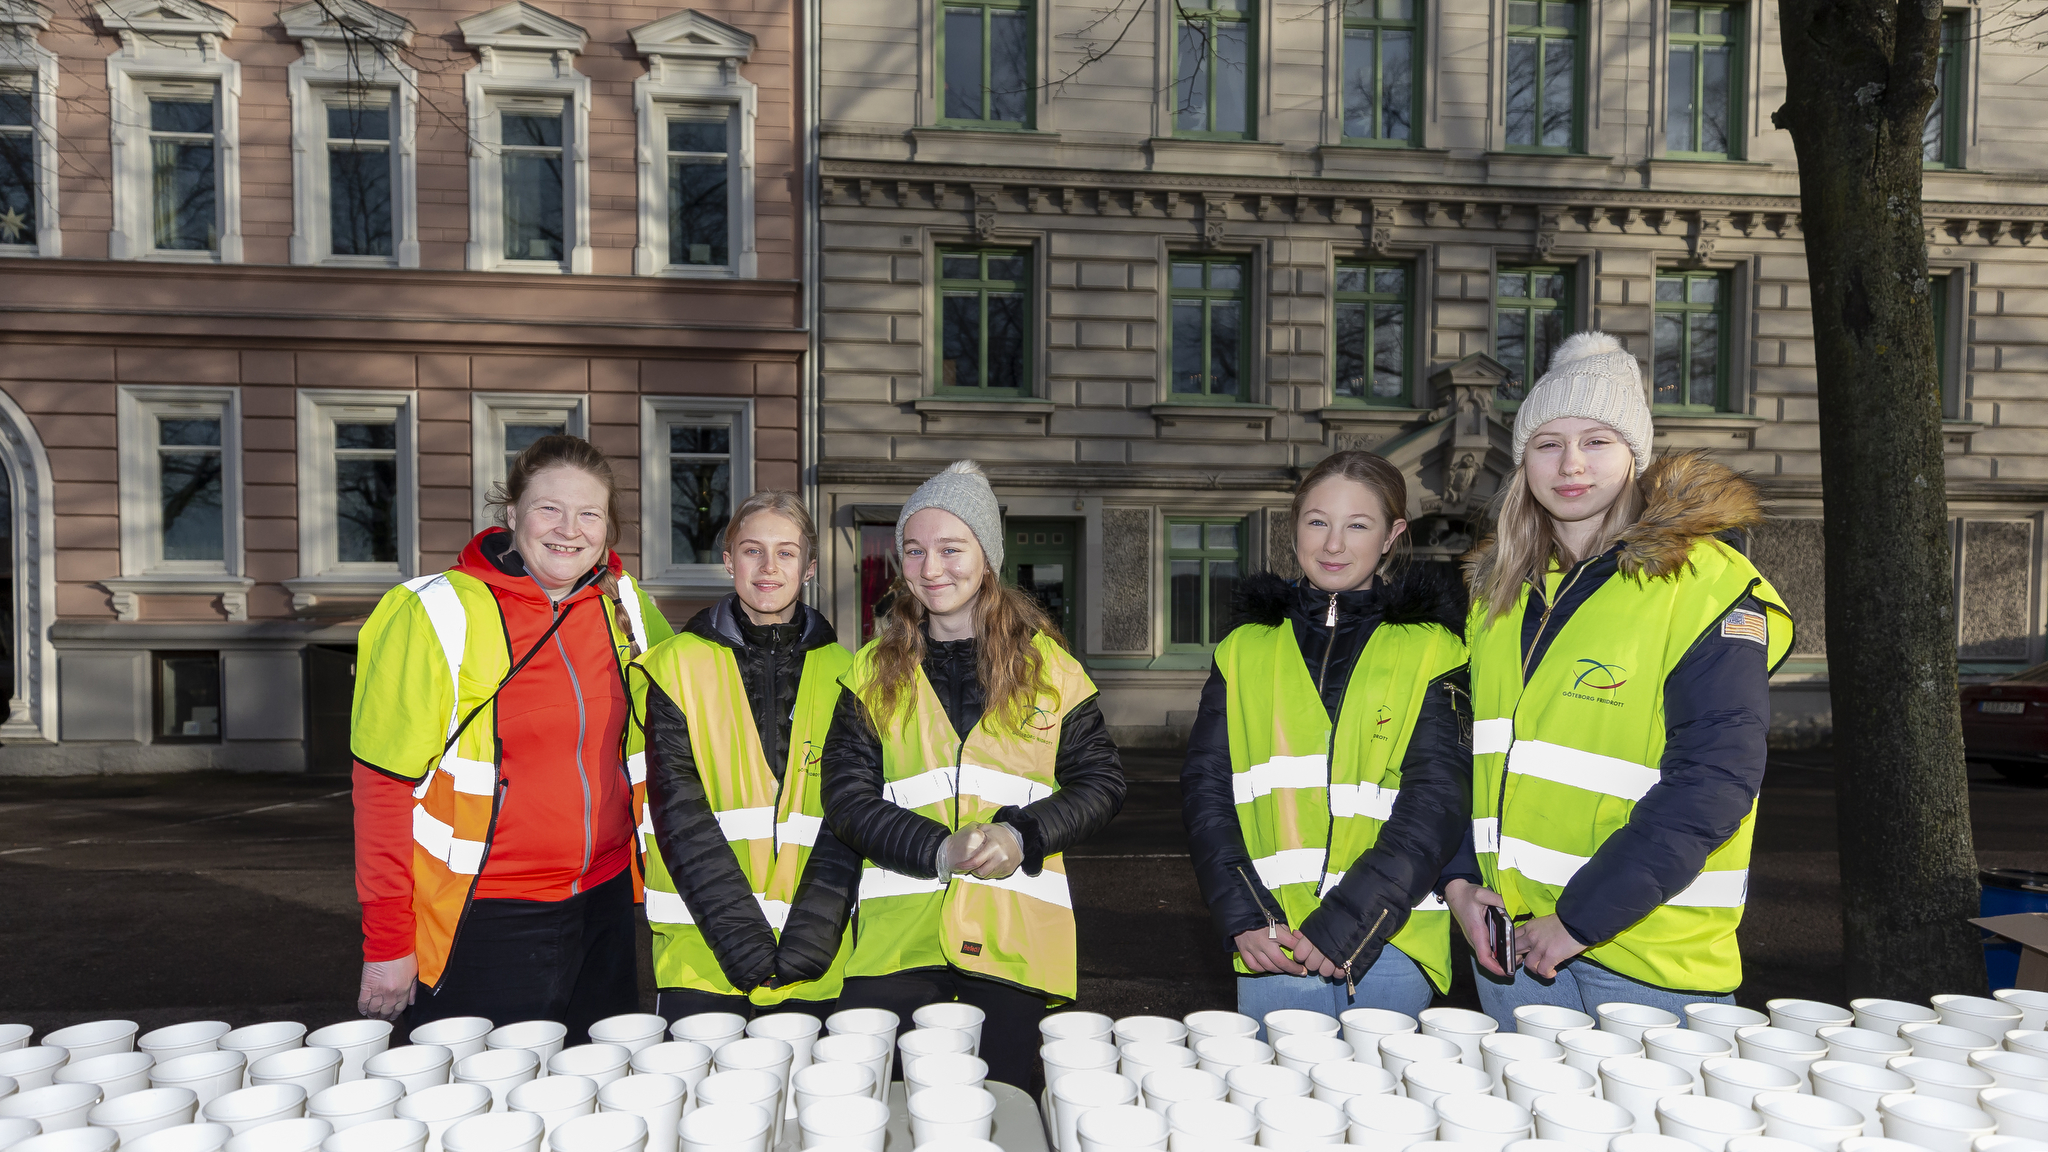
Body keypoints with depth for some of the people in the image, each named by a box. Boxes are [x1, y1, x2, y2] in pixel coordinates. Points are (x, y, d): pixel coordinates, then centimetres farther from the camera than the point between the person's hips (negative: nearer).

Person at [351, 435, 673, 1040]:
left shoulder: (625, 605, 1)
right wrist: (386, 943, -9)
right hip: (480, 923, -4)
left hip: (603, 905, 5)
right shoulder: (437, 614, -12)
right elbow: (384, 783, -10)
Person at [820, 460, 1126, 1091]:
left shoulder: (1046, 664, 6)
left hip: (1017, 939, 0)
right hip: (899, 940, 1)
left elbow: (1101, 780, 5)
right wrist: (938, 850, -14)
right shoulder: (874, 671, 8)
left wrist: (1022, 835, -12)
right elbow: (846, 796, 2)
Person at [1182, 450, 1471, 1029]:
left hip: (1389, 945, -1)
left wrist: (1344, 924, -15)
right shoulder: (1244, 650, 9)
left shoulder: (1431, 650, 2)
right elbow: (1205, 790, 5)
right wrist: (1244, 918, -8)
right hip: (1272, 946, 2)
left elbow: (1437, 802, -6)